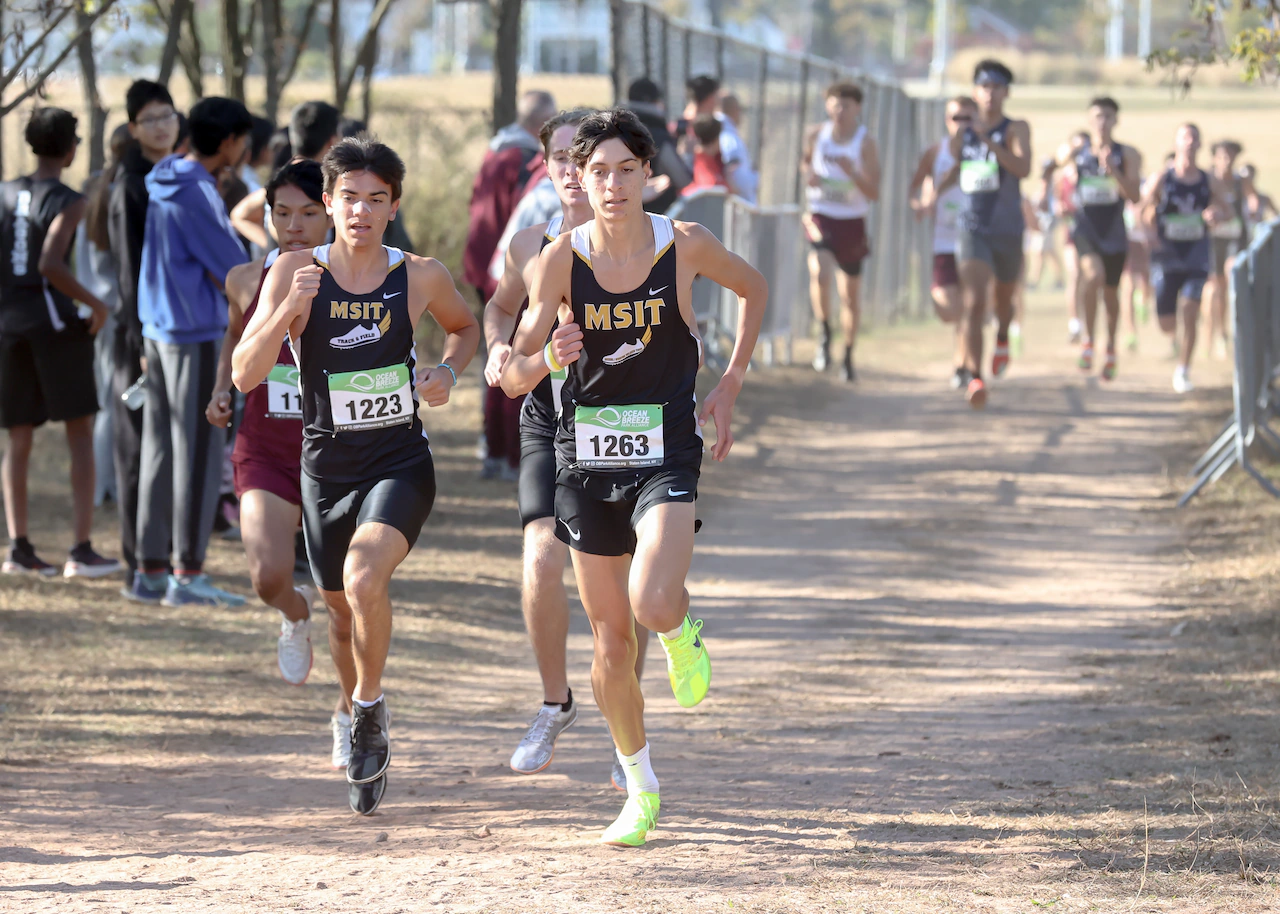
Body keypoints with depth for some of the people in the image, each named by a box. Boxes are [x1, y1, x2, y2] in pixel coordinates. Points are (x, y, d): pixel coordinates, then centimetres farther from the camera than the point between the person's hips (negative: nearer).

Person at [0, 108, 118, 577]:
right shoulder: (66, 202, -10)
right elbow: (51, 265, -23)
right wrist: (94, 304, -12)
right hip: (54, 318, -5)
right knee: (81, 432, 1)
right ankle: (81, 549, -5)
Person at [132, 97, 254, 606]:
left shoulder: (162, 186, 11)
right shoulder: (195, 195, -16)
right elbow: (232, 269, -14)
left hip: (157, 332, 9)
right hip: (194, 334, -9)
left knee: (160, 449, 10)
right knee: (197, 452, -5)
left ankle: (151, 569, 12)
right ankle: (187, 573, -5)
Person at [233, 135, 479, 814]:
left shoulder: (421, 276, -5)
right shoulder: (296, 272, -6)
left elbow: (466, 328, 17)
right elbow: (244, 375, -11)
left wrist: (448, 371, -4)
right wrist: (288, 310, -26)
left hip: (400, 462, -2)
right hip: (326, 464, 2)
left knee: (364, 578, -28)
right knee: (342, 610, 15)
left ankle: (370, 708, -6)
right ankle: (359, 727, 42)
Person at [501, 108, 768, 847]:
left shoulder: (685, 245, -7)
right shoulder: (563, 259, -6)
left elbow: (755, 289, 14)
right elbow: (514, 378, -2)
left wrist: (728, 391, 8)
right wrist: (547, 358, -25)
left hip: (665, 453, -2)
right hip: (586, 458, 2)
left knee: (652, 604, -26)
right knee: (611, 640, 7)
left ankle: (684, 634, 13)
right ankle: (642, 791, 26)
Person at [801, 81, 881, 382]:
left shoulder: (865, 143, -9)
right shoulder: (816, 135, -1)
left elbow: (874, 193, -12)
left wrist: (853, 173, -29)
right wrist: (807, 172, -2)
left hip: (852, 222, 0)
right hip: (820, 217, 0)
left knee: (850, 293, 9)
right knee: (820, 273, -28)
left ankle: (848, 357, 25)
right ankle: (824, 333, -6)